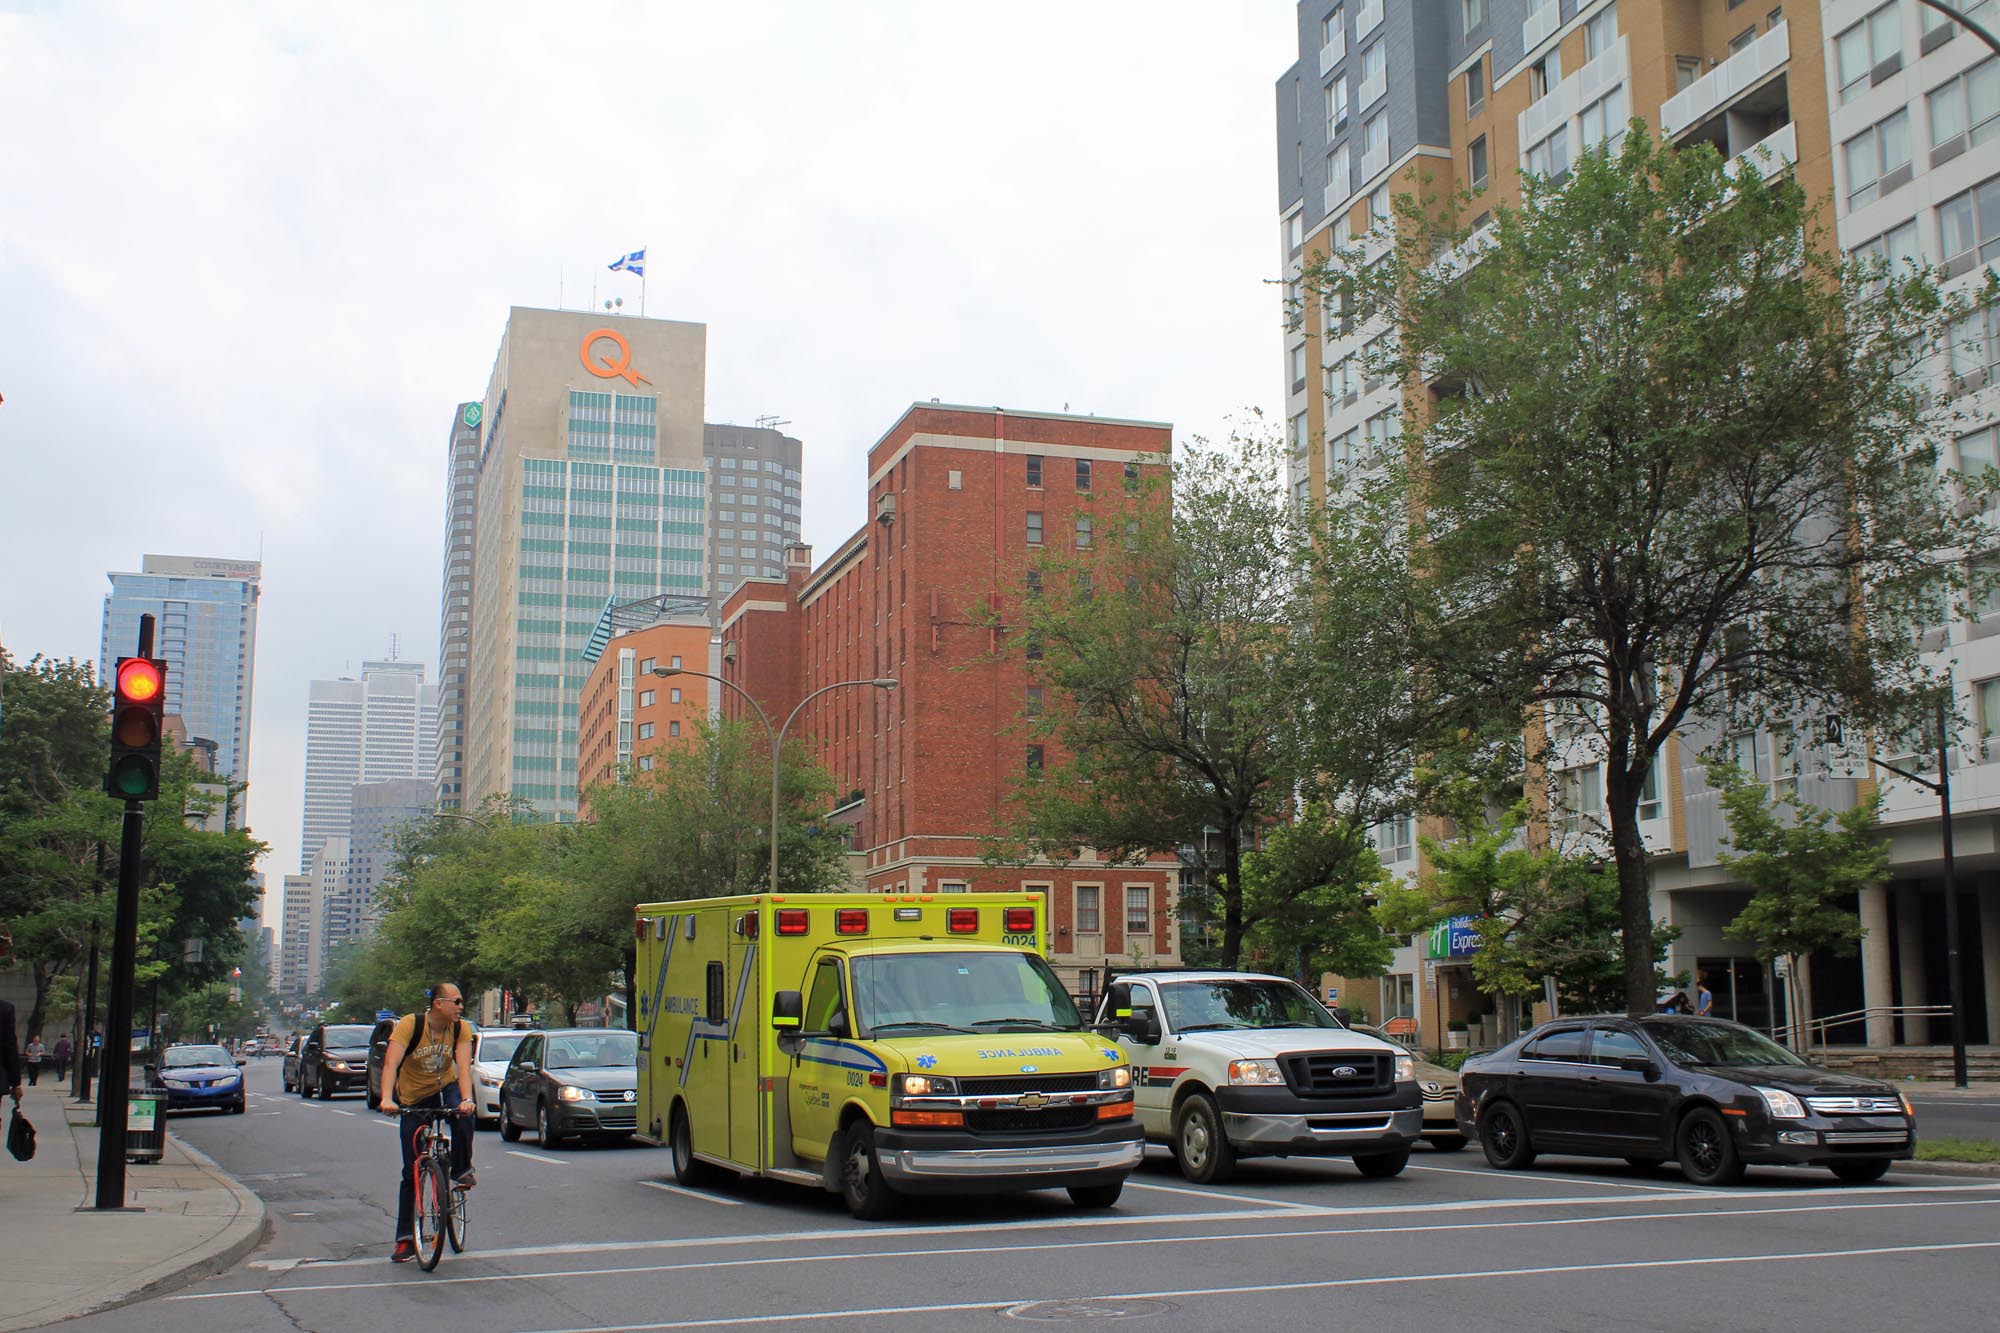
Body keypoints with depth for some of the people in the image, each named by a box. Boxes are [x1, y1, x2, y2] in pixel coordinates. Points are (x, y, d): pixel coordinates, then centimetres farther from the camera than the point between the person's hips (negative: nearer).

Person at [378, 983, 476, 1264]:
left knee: (462, 1114, -36)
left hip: (445, 1088, 1)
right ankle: (405, 1239, 10)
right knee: (411, 1170, 1)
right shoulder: (409, 1025, -22)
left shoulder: (461, 1028, -15)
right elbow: (391, 1063, -32)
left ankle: (462, 1171, -13)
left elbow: (463, 1066, -26)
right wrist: (386, 1099, -48)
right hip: (413, 1099, -1)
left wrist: (466, 1099, -44)